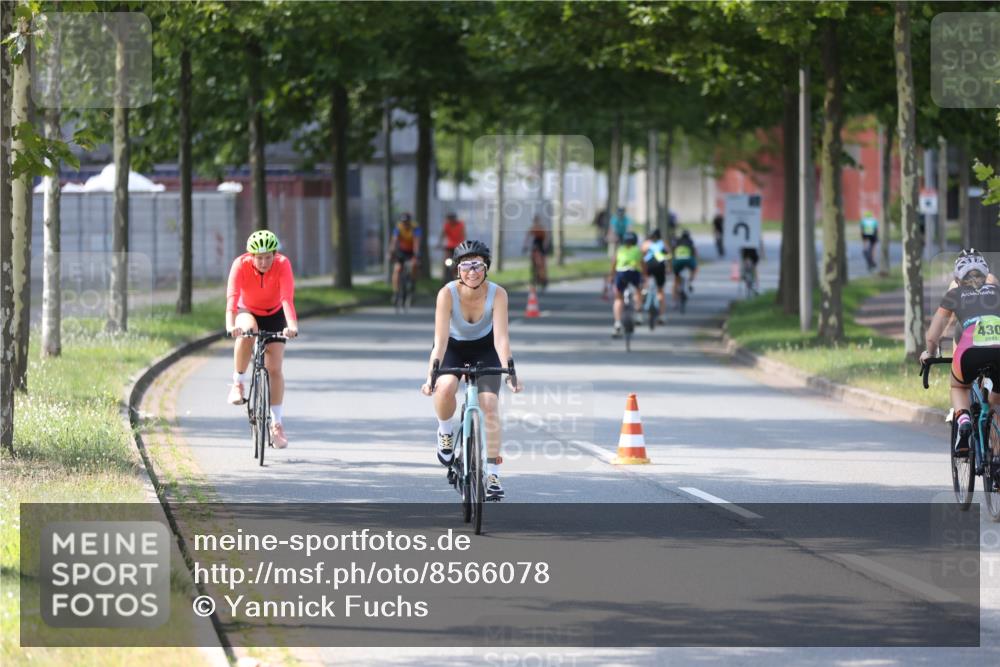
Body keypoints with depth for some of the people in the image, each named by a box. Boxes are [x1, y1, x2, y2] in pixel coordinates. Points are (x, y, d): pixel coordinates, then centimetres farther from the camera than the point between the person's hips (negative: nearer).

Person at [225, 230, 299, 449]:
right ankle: (238, 383, -19)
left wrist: (292, 325, -54)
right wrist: (230, 325, -55)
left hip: (274, 315, 1)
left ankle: (276, 423, 4)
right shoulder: (240, 265, -27)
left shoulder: (283, 265, -27)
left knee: (274, 367, -9)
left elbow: (287, 298, -38)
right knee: (247, 330, -37)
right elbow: (232, 297, -38)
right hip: (248, 312, -1)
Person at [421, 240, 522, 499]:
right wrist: (432, 375, -43)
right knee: (446, 387, -32)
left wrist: (509, 372, -43)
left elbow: (501, 337, -31)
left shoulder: (497, 294, -26)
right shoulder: (448, 293, -29)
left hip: (484, 349, 1)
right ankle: (445, 431, -1)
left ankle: (492, 474, -3)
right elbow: (441, 339, -33)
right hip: (452, 349, -1)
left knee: (489, 405, -15)